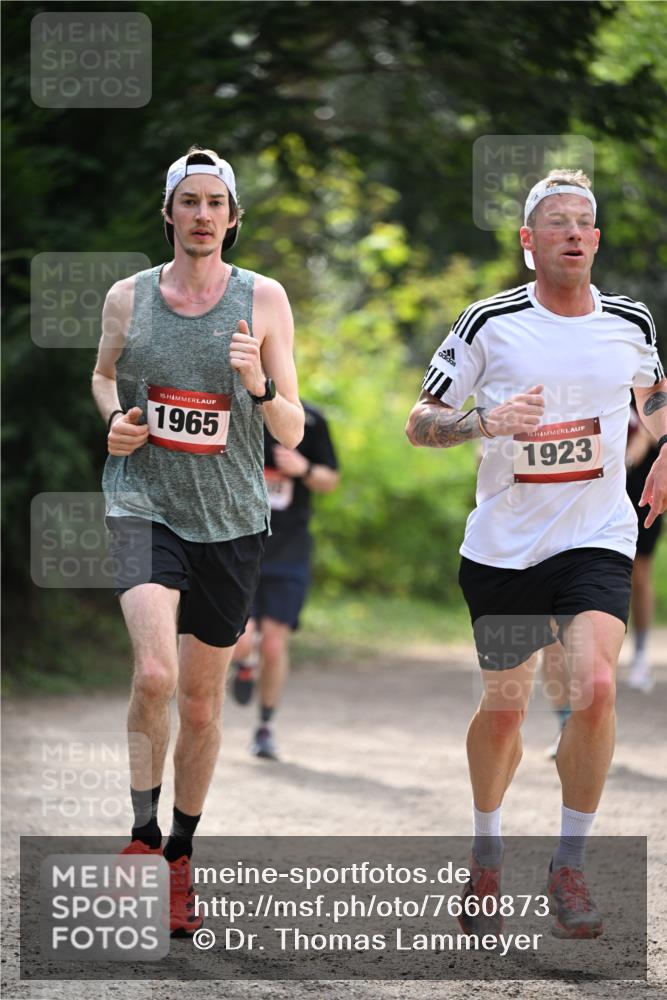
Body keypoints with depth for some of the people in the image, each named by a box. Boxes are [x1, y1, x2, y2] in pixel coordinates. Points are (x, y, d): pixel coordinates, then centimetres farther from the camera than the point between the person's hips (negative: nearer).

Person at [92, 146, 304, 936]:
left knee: (202, 700, 10)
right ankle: (142, 835, -8)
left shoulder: (263, 299, -1)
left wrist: (259, 386, -20)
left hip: (230, 516, 1)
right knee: (155, 672, -23)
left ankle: (180, 856, 27)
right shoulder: (128, 297, 2)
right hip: (142, 501, -1)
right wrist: (114, 419, 1)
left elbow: (292, 433, 1)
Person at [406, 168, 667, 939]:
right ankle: (486, 855, 36)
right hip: (503, 547, -1)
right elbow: (420, 422, -2)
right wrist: (488, 420, -20)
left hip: (598, 540, 1)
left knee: (594, 687, -21)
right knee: (502, 709, 10)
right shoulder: (490, 323, -5)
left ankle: (570, 866, -5)